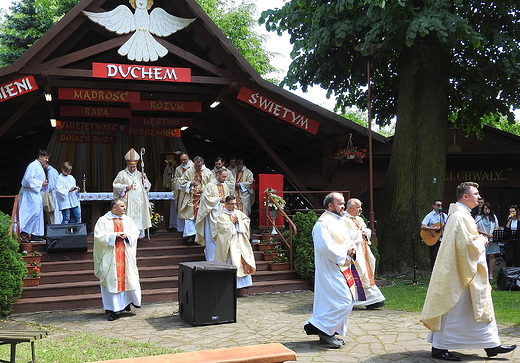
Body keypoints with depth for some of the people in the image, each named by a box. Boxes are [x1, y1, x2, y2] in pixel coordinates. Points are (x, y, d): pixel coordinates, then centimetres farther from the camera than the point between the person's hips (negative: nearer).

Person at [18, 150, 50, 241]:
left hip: (36, 193, 10)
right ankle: (24, 232, -15)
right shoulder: (33, 165, -11)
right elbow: (28, 179, -21)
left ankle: (35, 234, 12)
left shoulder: (40, 167, 20)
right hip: (31, 193, -10)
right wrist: (41, 184, -16)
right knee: (35, 211, -18)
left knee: (38, 212, 8)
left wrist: (44, 183, 8)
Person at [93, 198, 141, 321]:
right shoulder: (103, 220, 0)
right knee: (111, 281, -3)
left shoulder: (128, 220, 12)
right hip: (110, 257, -3)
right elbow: (98, 235, -10)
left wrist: (126, 235, -11)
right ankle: (114, 309, 0)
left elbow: (136, 232, 8)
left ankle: (126, 302, 24)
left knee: (127, 278, 5)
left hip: (126, 255, 4)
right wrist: (114, 235, -16)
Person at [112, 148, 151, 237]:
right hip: (128, 202, -4)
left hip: (140, 201, 4)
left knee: (140, 218, 2)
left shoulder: (140, 174, 17)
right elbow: (115, 185, 1)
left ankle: (140, 234, 9)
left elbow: (147, 187, 19)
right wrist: (125, 187, -12)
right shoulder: (122, 174, 6)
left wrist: (144, 179, 2)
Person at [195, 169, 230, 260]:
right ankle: (212, 259, 5)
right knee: (212, 236, -4)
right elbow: (207, 199, -13)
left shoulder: (225, 186, 12)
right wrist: (219, 199, -14)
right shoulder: (210, 186, -8)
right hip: (213, 214, -6)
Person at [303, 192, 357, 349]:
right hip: (330, 270, -10)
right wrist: (345, 251, -16)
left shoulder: (340, 221, 15)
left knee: (335, 303, 12)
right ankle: (323, 329, 1)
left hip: (342, 268, 10)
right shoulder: (322, 224, -15)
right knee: (344, 302, -11)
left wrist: (352, 248, 1)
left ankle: (328, 333, 20)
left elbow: (348, 241, 24)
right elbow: (325, 247, -25)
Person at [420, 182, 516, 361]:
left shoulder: (458, 214, 14)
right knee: (453, 308, -3)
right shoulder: (462, 216, -19)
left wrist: (479, 239, 9)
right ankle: (439, 347, 6)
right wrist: (482, 241, -7)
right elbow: (469, 243, -26)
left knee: (481, 305, 14)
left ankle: (491, 344, 22)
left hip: (463, 270, 11)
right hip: (460, 271, -11)